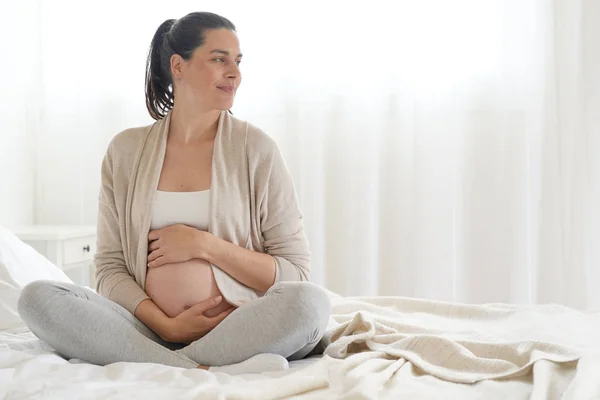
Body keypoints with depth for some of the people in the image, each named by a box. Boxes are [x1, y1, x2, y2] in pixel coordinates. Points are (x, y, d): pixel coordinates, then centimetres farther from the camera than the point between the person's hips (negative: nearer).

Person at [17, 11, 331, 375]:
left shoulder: (256, 148, 4)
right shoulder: (126, 150, 10)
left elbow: (296, 273, 1)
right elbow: (110, 266, 7)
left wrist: (204, 245, -9)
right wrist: (166, 325, -11)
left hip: (237, 331, -2)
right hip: (149, 328, 2)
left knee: (311, 301, -31)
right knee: (37, 298, -22)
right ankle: (209, 373, -30)